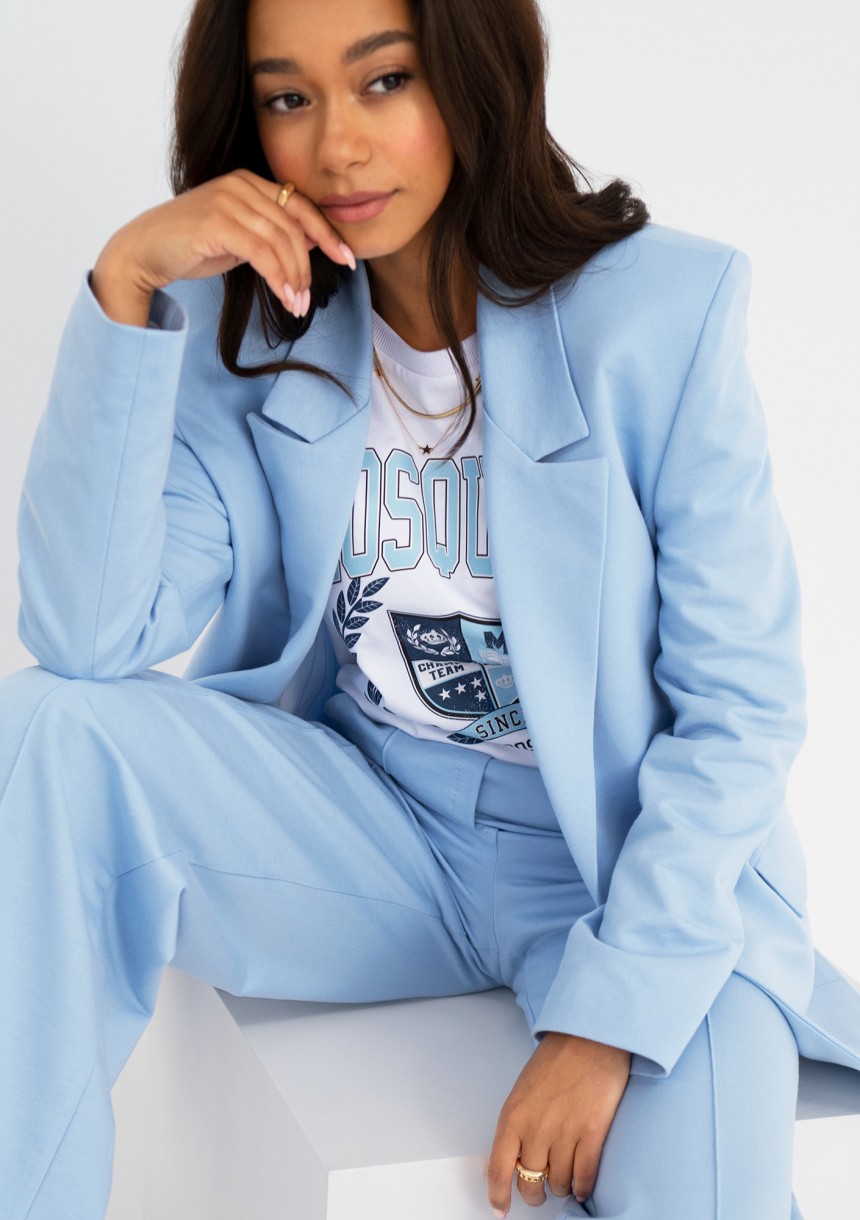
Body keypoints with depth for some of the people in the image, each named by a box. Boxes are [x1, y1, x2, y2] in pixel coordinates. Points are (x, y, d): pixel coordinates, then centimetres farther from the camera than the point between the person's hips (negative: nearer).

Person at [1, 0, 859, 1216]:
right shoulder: (255, 328, -3)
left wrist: (607, 1016, -18)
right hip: (372, 831, 4)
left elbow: (741, 705, -11)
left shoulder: (660, 310, -13)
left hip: (640, 860, -3)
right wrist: (126, 287, -21)